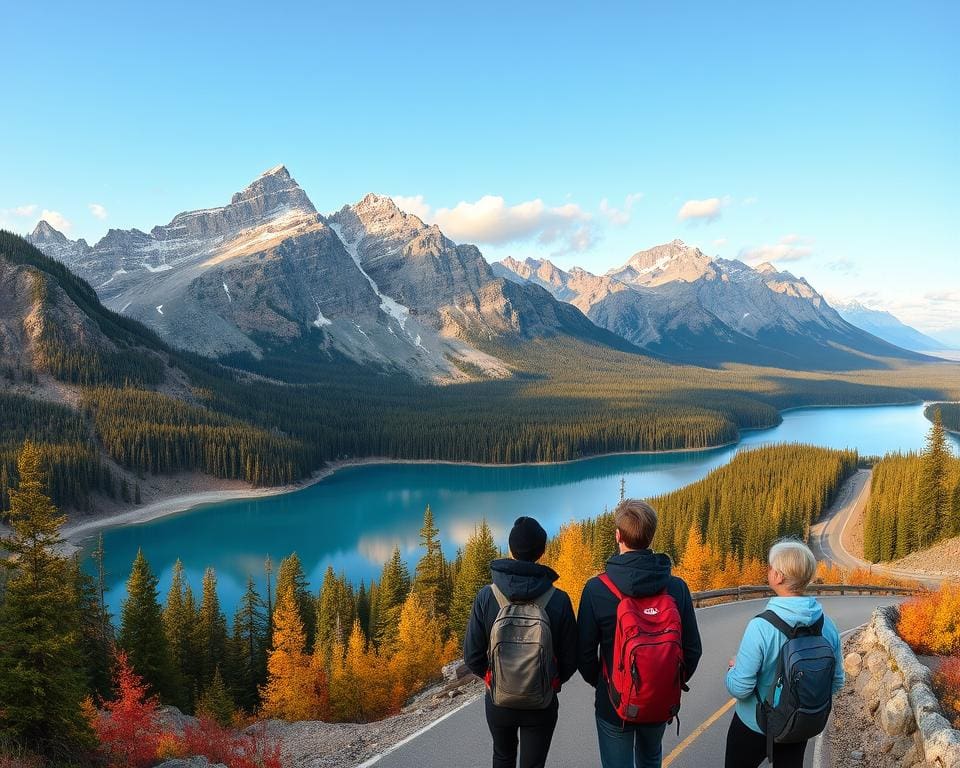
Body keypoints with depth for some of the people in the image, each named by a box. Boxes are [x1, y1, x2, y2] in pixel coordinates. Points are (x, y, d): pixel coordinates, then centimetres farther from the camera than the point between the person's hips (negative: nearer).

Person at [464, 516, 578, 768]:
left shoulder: (487, 596, -17)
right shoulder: (558, 600, -17)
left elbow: (472, 656, -10)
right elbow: (570, 661, -9)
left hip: (498, 700, 1)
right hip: (542, 703, -1)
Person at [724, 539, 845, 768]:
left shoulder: (760, 627, -30)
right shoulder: (826, 625, -14)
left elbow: (739, 688, -25)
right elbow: (836, 682, -1)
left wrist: (733, 669, -3)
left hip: (754, 726, -4)